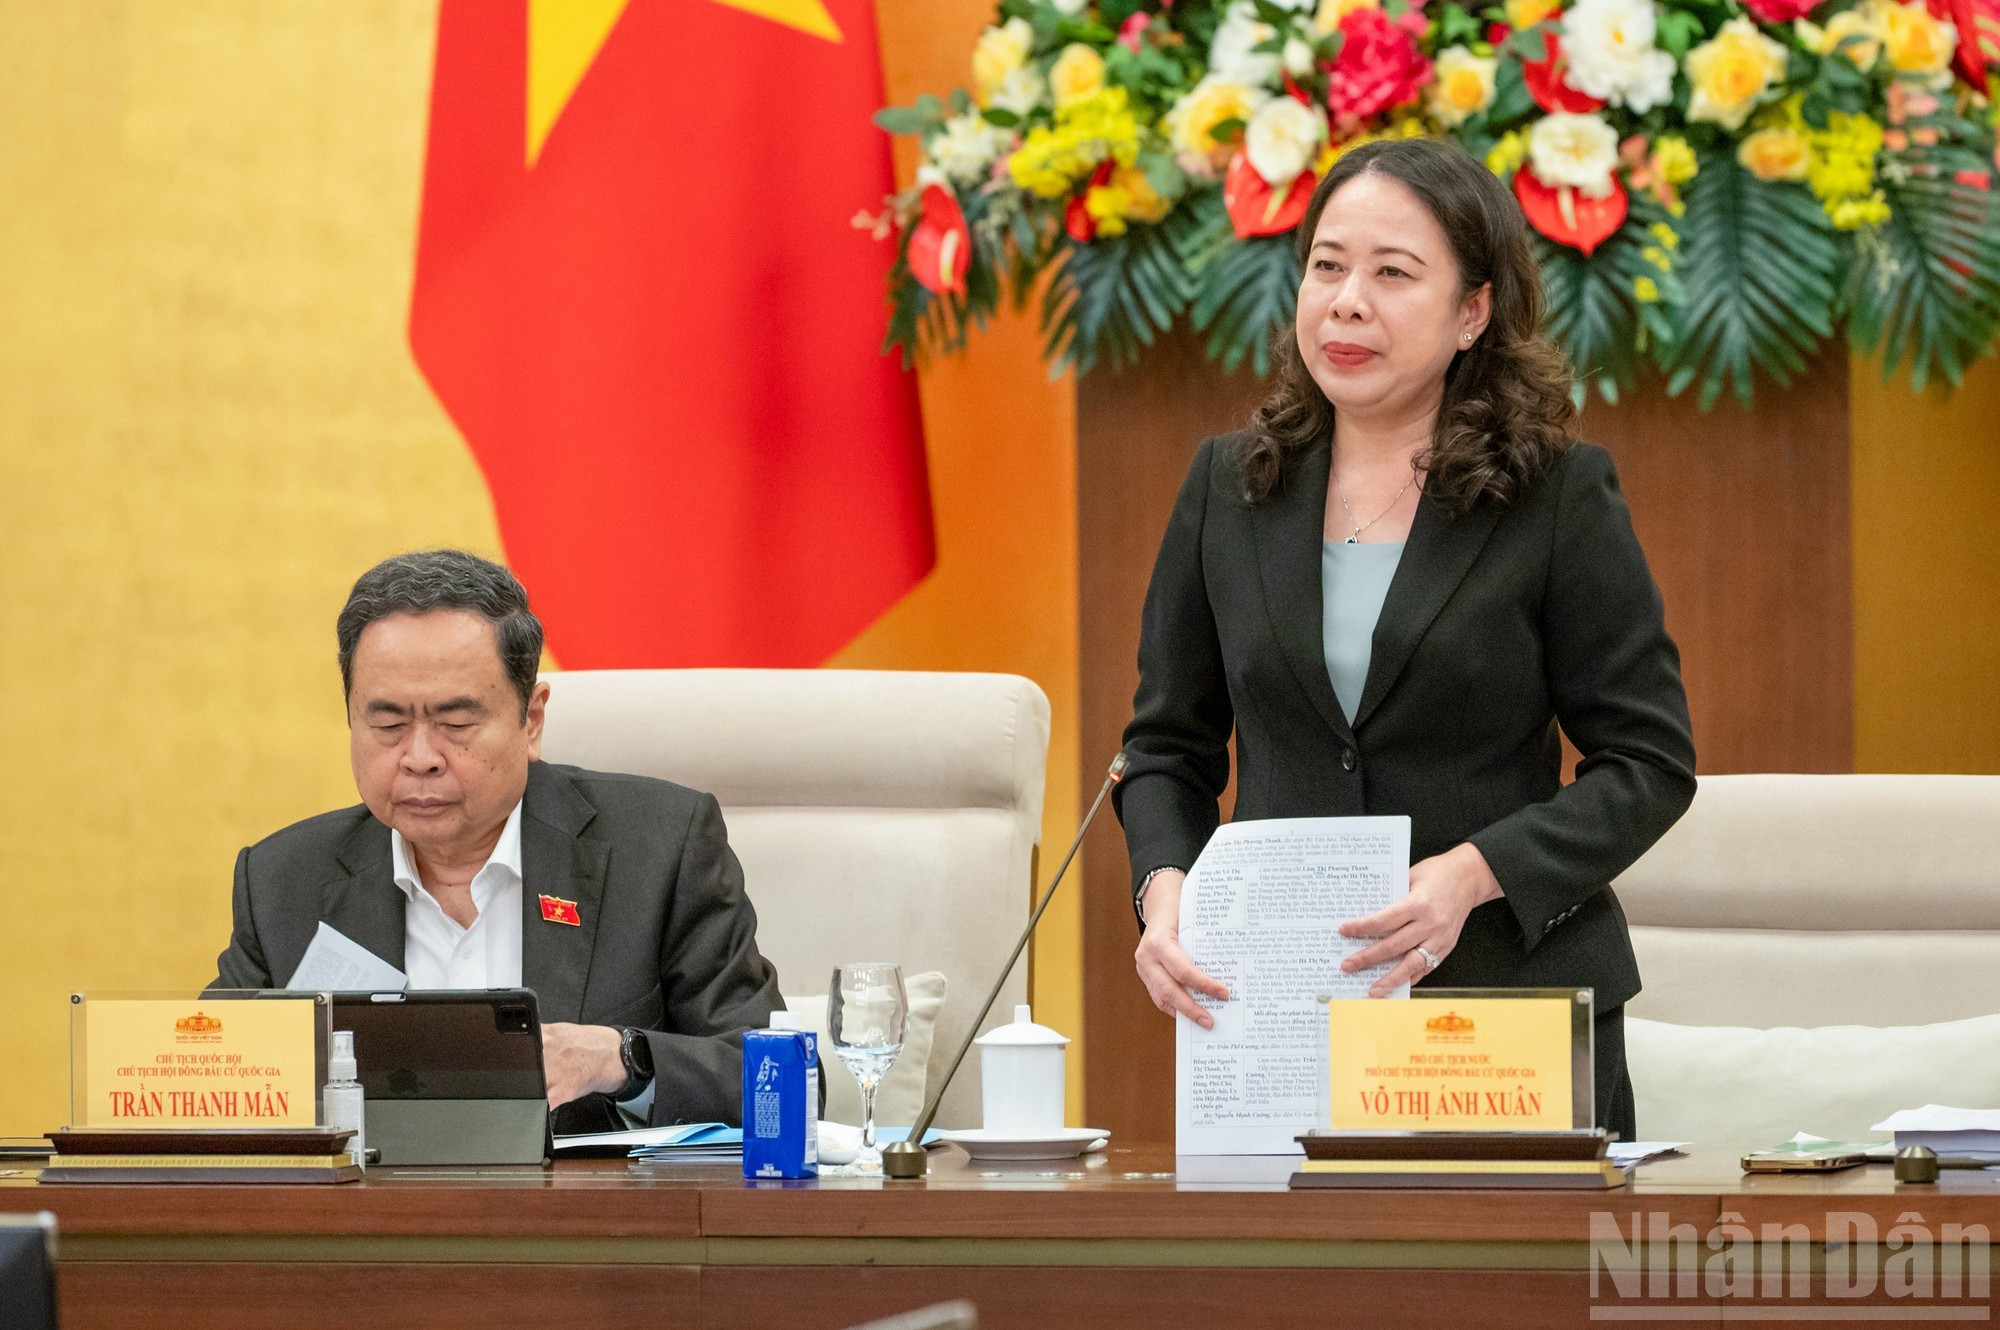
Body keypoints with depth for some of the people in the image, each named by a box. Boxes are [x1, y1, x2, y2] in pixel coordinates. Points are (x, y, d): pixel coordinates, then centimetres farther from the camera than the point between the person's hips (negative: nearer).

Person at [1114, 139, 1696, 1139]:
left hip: (1515, 1001, -2)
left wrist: (1473, 874, -18)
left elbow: (1650, 763, -4)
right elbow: (1169, 745, 14)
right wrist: (1165, 890, -7)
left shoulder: (1561, 496, -2)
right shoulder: (1227, 487, 8)